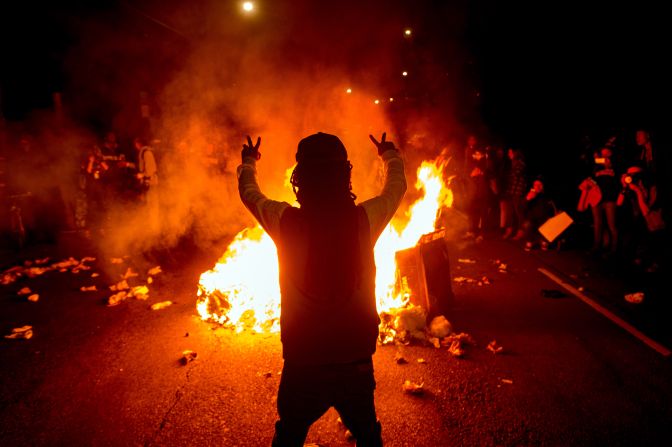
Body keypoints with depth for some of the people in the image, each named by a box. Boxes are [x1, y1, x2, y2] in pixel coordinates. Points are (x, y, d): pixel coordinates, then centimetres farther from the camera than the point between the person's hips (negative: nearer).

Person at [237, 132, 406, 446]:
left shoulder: (285, 221, -16)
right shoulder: (365, 219, -15)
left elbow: (248, 192, 6)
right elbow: (397, 185, 8)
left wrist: (248, 161, 28)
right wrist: (390, 154, 29)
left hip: (301, 364, 0)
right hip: (357, 363, 1)